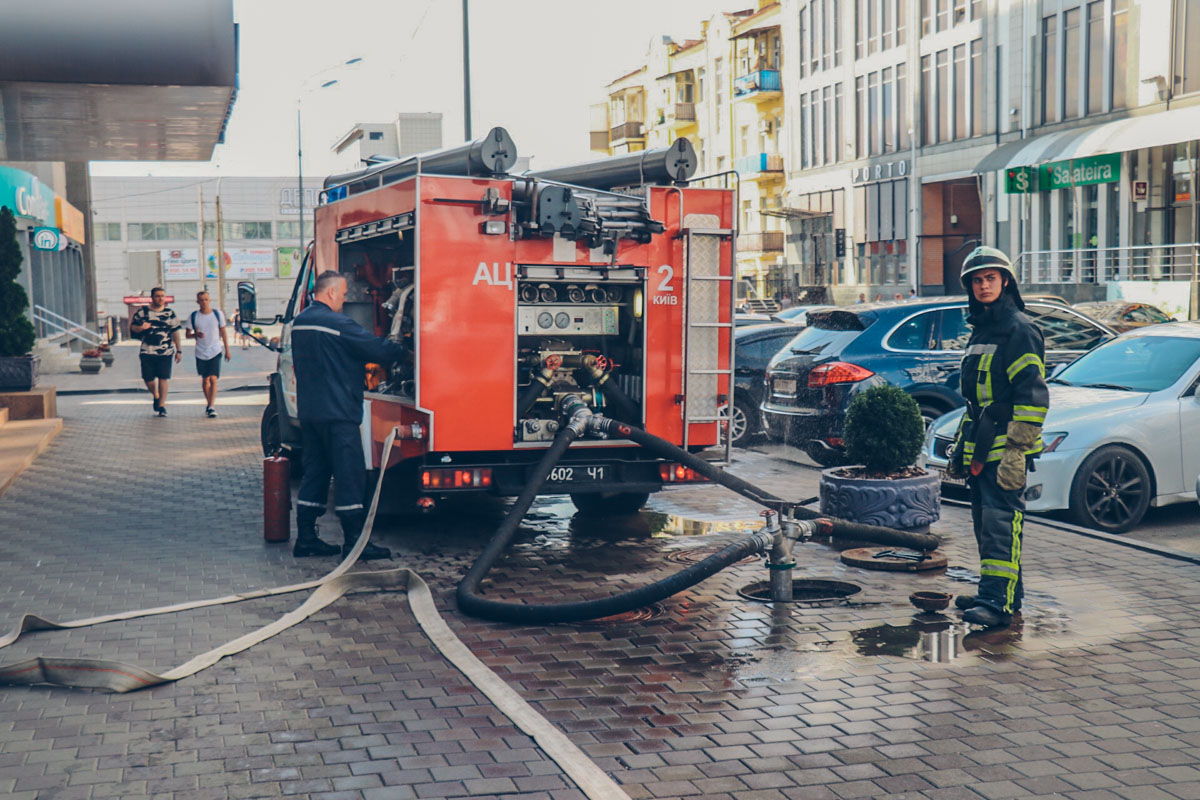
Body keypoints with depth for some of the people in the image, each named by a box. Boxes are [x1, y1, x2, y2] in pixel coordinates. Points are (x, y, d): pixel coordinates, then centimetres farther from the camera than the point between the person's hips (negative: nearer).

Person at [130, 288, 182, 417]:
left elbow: (175, 332, 10)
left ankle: (162, 405, 6)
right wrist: (140, 328, -14)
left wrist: (179, 350, 9)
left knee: (163, 378, -4)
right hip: (147, 351, 0)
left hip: (165, 351, 0)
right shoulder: (143, 312, 3)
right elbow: (132, 326, 9)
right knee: (148, 379, 2)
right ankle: (156, 396, 33)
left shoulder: (170, 312, 6)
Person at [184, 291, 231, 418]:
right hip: (201, 352, 2)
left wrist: (227, 350, 7)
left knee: (213, 379, -14)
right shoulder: (193, 316, -1)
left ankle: (212, 407, -17)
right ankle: (209, 404, 26)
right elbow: (188, 335, 4)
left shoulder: (218, 314, 0)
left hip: (215, 351, -1)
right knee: (205, 380, 10)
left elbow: (223, 332, 8)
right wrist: (196, 335, -19)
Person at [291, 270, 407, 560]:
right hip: (337, 413, -9)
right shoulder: (336, 323, -15)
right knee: (349, 476, -3)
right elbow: (378, 349, -14)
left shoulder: (299, 322, 13)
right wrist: (402, 350, 3)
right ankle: (354, 541, -1)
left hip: (309, 412, 9)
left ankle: (305, 538, 14)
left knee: (314, 473, 13)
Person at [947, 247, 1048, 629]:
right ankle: (1005, 592, 23)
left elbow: (1032, 395, -16)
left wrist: (1017, 449, -21)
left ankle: (998, 603, -12)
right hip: (980, 448, 9)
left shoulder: (1020, 330, -9)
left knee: (1001, 523, -12)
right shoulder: (980, 330, 20)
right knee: (986, 523, 13)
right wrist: (960, 445, 25)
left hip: (1005, 448, -9)